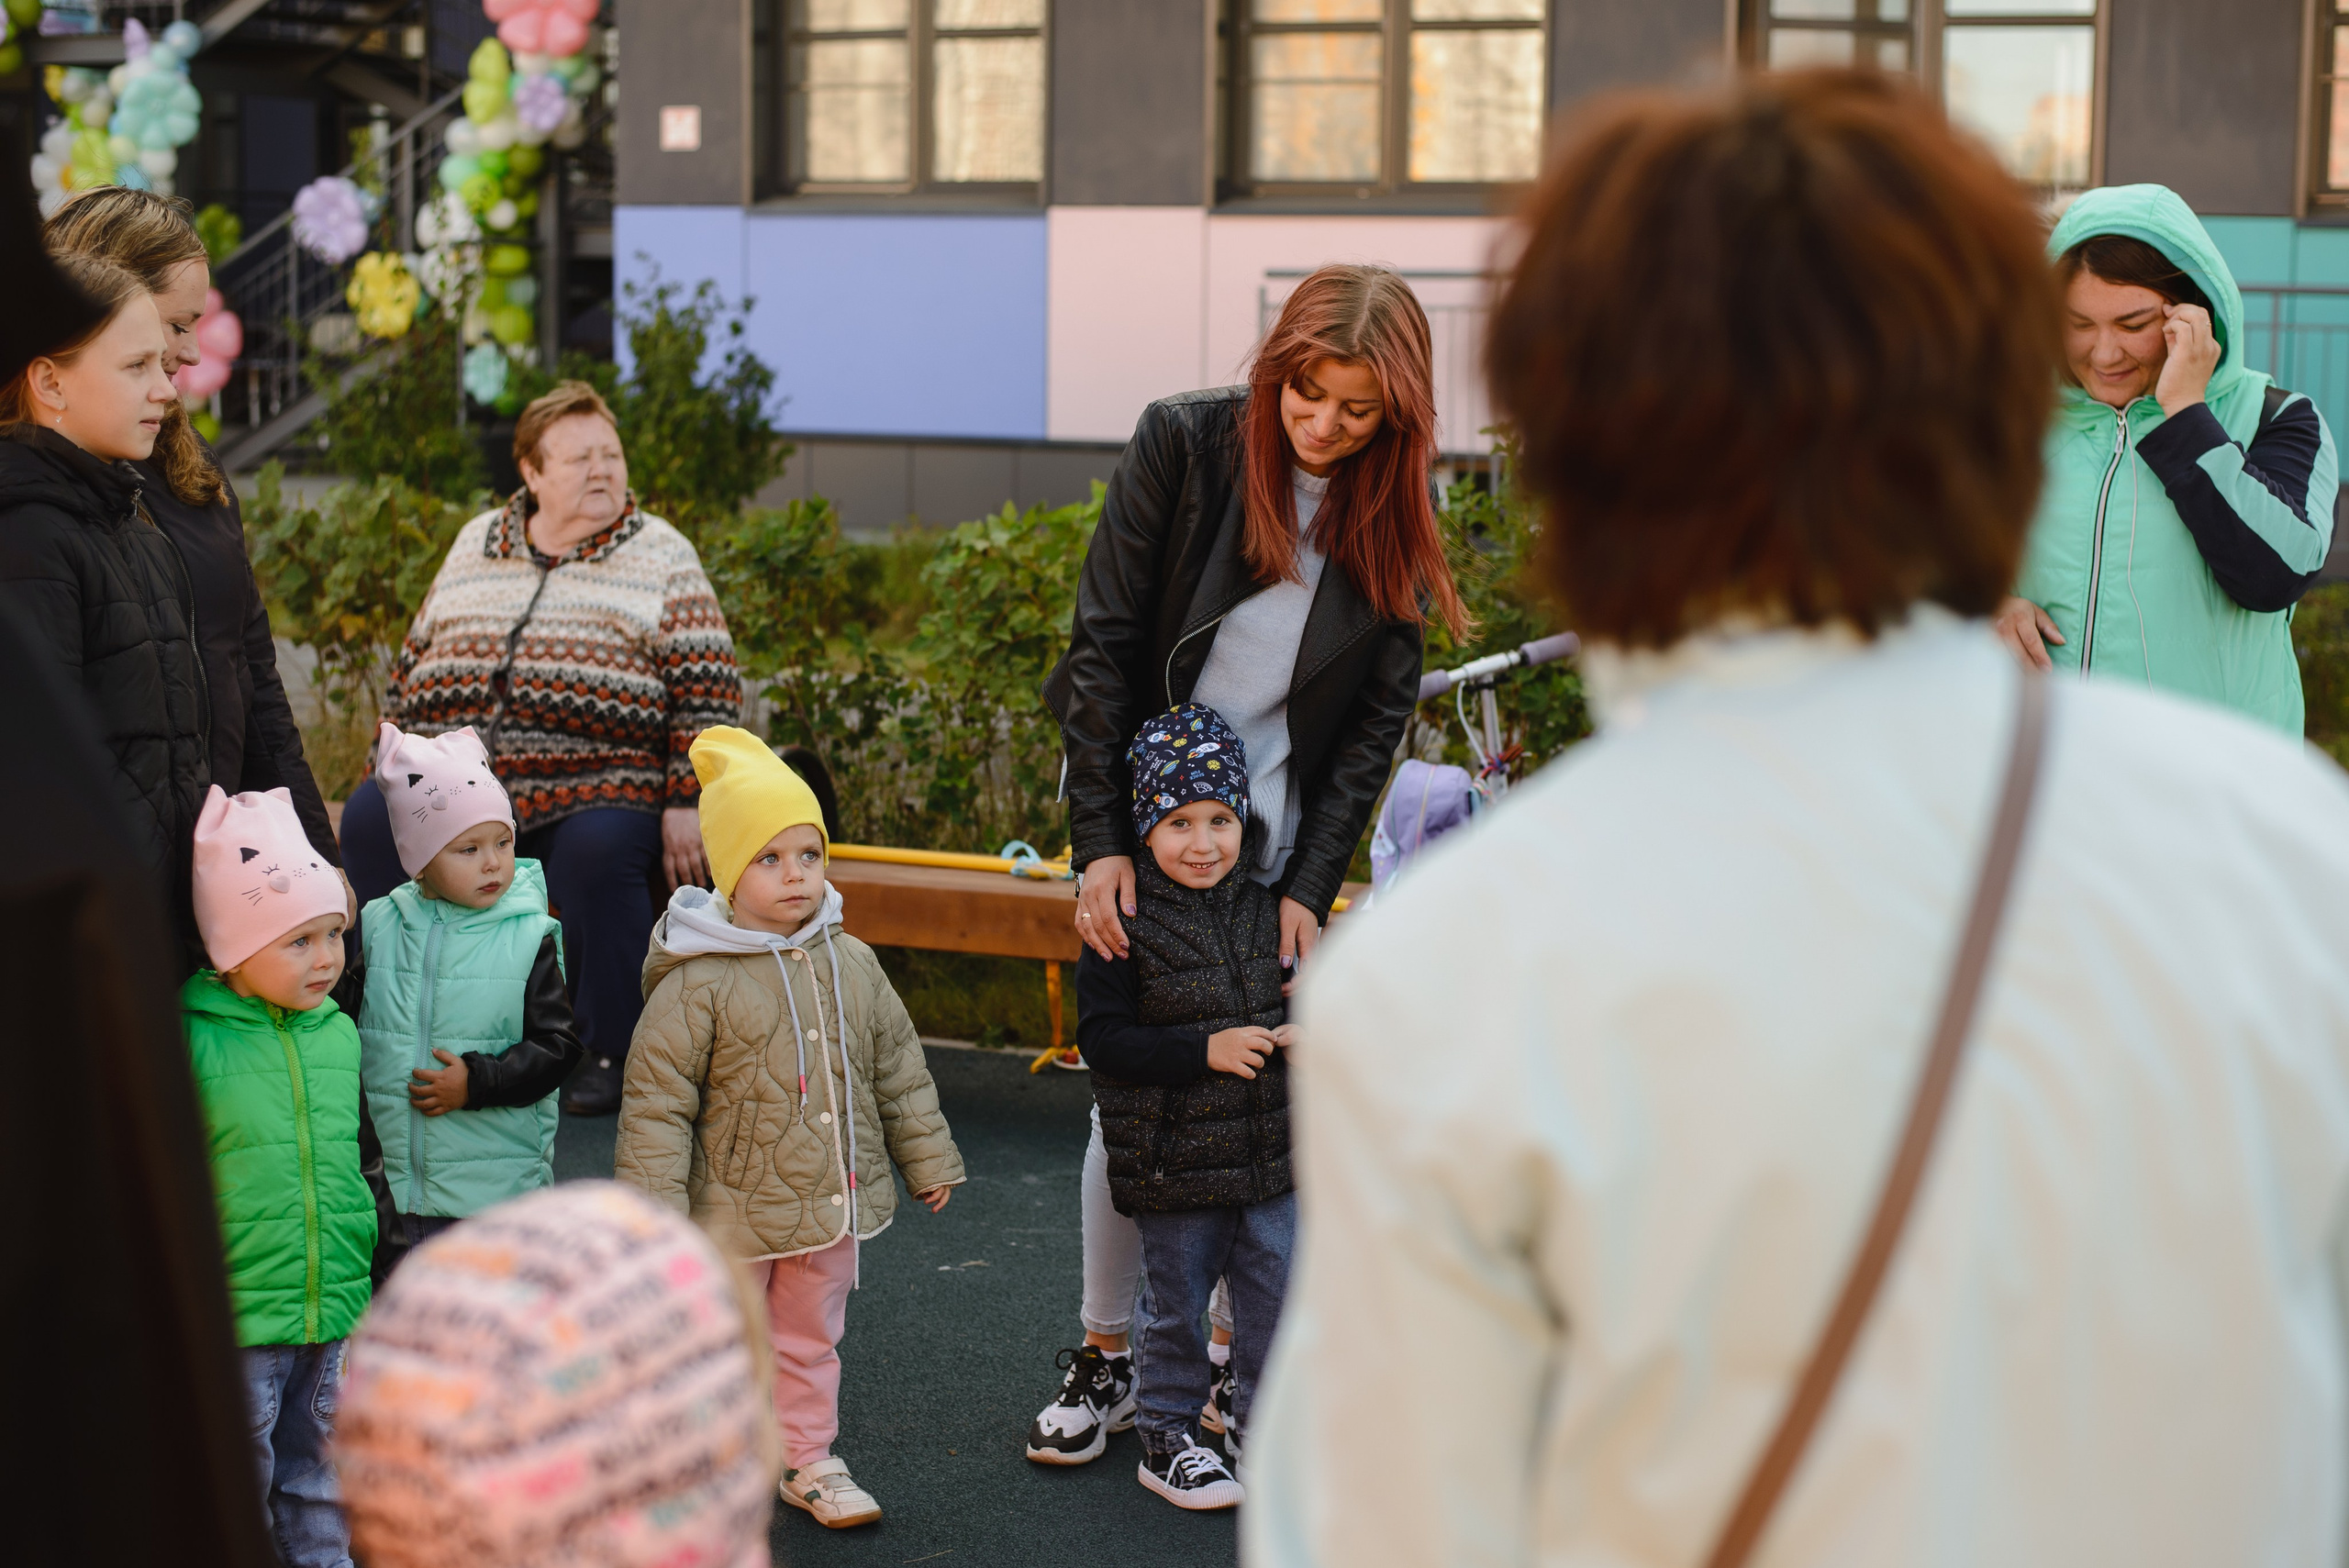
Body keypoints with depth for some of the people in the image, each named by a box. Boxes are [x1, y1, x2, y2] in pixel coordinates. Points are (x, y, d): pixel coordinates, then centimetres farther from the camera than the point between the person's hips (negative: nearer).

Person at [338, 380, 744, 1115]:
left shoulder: (661, 555, 8)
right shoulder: (476, 545, 19)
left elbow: (707, 693, 1)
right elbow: (412, 665, 25)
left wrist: (685, 806, -9)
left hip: (597, 787, -4)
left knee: (599, 851, -35)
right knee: (370, 819, -21)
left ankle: (607, 1055, -18)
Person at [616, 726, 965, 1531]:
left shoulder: (851, 964, 1)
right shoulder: (697, 982, -16)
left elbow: (898, 1068, 12)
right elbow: (657, 1100, -14)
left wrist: (928, 1160, 16)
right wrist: (657, 1208, -15)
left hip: (832, 1200, 5)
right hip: (736, 1210, -5)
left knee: (811, 1341, 18)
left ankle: (807, 1459, 33)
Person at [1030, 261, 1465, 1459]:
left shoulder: (1390, 516, -2)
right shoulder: (1183, 443, -9)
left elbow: (1377, 718, 0)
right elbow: (1105, 644, -8)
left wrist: (1309, 888, -8)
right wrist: (1100, 840, -13)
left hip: (1279, 847, 2)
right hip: (1146, 825, -2)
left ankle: (1234, 1358, 16)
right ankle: (1106, 1356, 14)